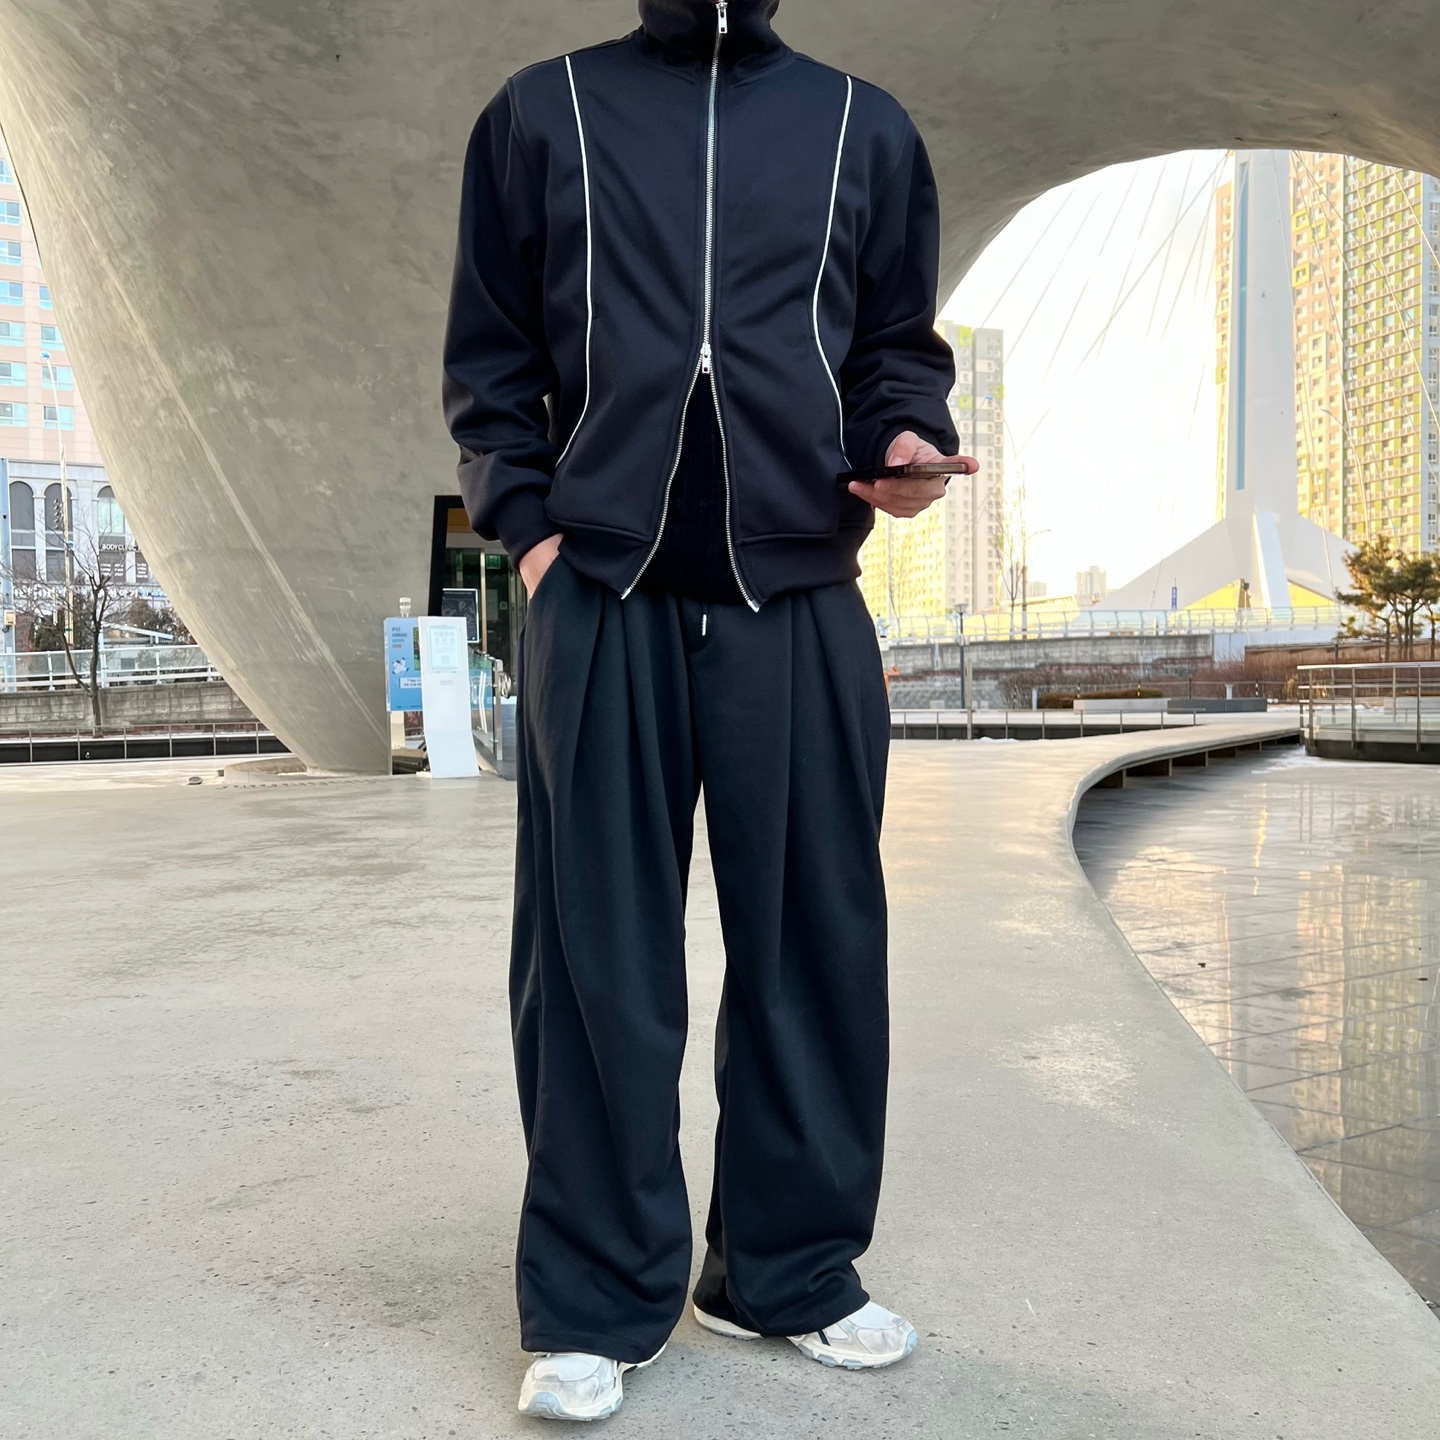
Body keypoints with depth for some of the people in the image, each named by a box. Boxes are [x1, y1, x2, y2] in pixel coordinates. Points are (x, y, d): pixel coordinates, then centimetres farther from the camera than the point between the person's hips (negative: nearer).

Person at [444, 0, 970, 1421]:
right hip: (601, 595, -1)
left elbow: (900, 342, 19)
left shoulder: (865, 127, 18)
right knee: (595, 955, 1)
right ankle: (595, 1306, 14)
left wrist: (909, 438, -3)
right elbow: (489, 358, 13)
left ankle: (790, 1268, 22)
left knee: (813, 943, 5)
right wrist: (526, 521, -2)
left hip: (802, 599, 2)